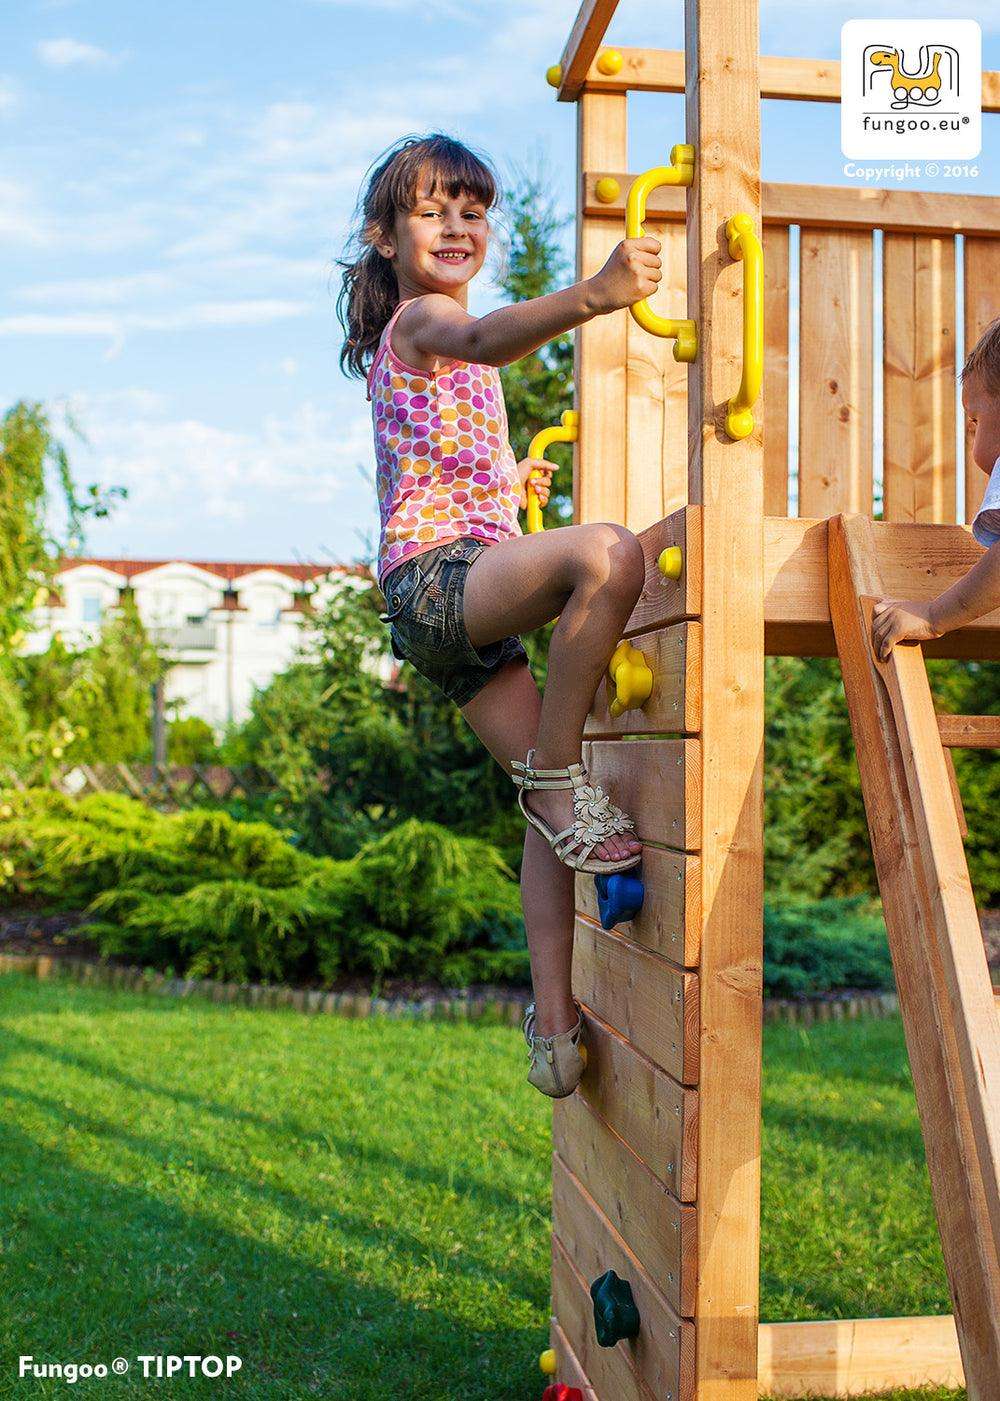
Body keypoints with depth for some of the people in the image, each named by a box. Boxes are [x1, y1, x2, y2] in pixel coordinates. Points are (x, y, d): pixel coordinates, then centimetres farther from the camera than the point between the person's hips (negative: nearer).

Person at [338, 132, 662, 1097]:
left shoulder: (408, 340, 29)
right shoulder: (423, 316, -3)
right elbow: (483, 341, -30)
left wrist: (505, 483, 43)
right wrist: (592, 296, -46)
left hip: (451, 601, 10)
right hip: (438, 570, -10)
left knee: (554, 799, 4)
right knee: (609, 554, -36)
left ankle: (554, 1022, 6)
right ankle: (554, 773, -21)